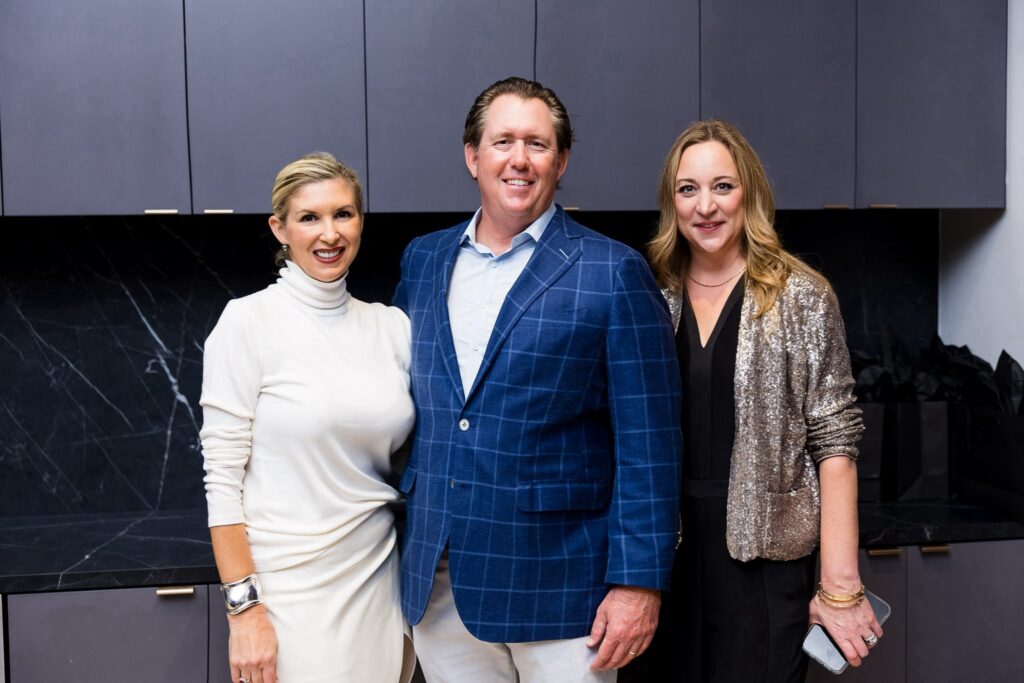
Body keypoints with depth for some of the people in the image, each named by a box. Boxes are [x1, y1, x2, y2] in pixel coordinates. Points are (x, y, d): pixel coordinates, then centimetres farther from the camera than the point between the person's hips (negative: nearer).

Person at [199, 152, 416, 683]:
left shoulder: (391, 325, 4)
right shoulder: (248, 321, -8)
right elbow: (222, 478, -10)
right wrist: (245, 609, -13)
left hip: (379, 580, 4)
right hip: (290, 589, -4)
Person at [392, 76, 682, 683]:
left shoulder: (615, 274, -8)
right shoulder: (423, 260, 7)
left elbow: (648, 444, -9)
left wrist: (639, 582, -12)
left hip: (557, 587, -4)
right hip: (437, 585, 4)